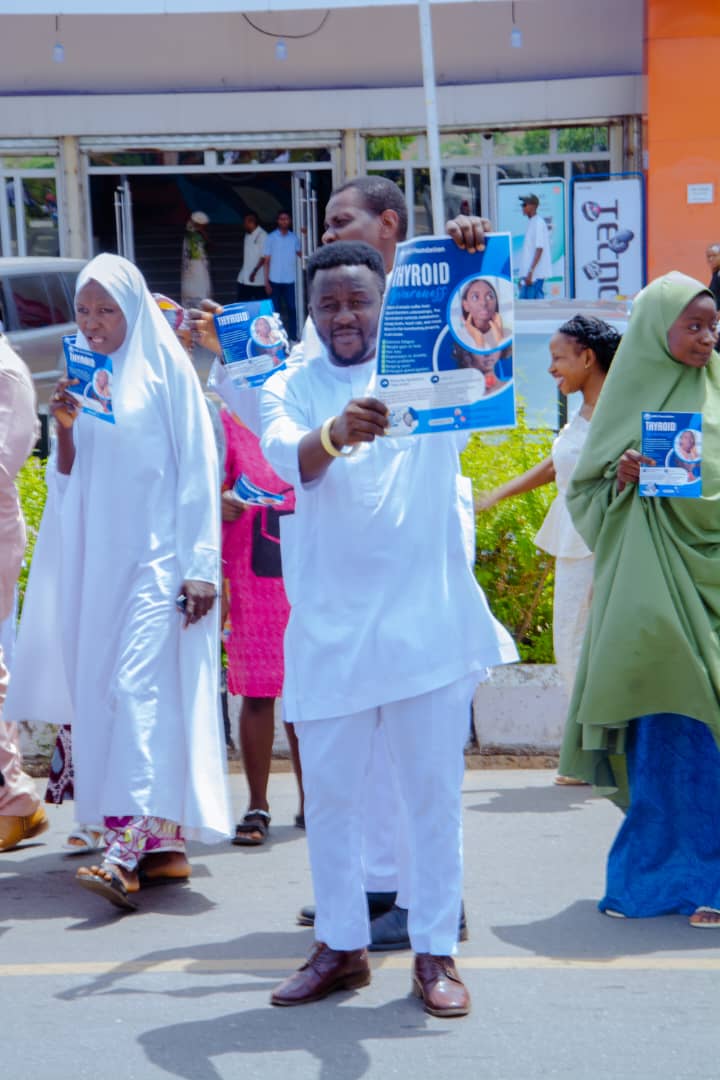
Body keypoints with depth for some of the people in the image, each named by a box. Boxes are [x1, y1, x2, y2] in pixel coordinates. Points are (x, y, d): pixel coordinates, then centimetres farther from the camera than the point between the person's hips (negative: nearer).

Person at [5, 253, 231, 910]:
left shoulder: (164, 369, -2)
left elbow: (197, 469, -5)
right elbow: (67, 482, 16)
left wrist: (201, 565, -11)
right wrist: (65, 429, -4)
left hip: (157, 560, -6)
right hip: (98, 561, 7)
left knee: (137, 689, -16)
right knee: (101, 692, 4)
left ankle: (127, 849, -21)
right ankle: (162, 843, 11)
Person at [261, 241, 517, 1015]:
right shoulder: (289, 389, 6)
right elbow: (288, 457, -14)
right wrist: (335, 433, -36)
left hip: (425, 617, -1)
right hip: (329, 623, 1)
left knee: (433, 789, 3)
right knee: (329, 789, 7)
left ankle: (435, 952, 13)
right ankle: (340, 946, 21)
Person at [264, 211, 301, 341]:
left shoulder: (294, 238, 7)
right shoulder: (271, 238, 0)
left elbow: (300, 254, 3)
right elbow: (267, 260, 0)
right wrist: (266, 281, -5)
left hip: (290, 280, 2)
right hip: (275, 280, -2)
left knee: (292, 308, -1)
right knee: (276, 309, 4)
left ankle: (293, 336, 5)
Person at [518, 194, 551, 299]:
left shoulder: (538, 223, -11)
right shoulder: (531, 223, 17)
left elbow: (539, 249, -17)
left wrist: (531, 271, -22)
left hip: (535, 275, -9)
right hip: (528, 274, 9)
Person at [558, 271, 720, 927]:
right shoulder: (630, 395, 9)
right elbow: (586, 488, 9)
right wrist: (622, 480, -10)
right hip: (645, 585, 0)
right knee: (657, 729, 0)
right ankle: (655, 877, 9)